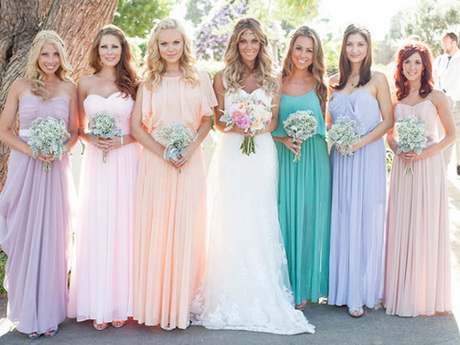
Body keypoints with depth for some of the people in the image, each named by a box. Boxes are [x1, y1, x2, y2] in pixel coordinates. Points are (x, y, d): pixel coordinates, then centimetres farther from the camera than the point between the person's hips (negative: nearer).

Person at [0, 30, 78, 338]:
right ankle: (28, 313, 17)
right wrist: (31, 150, -13)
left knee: (53, 240, 5)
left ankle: (50, 313, 19)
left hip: (57, 169, 1)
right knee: (25, 238, 3)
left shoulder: (69, 88, 6)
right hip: (25, 168, -1)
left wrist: (60, 149, -9)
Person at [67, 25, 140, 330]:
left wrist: (122, 140, -12)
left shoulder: (133, 83, 4)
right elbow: (79, 128, 13)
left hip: (126, 161, -1)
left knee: (123, 227, 0)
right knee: (96, 228, 1)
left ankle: (120, 303, 11)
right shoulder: (86, 83, 8)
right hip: (96, 161, 1)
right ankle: (97, 303, 11)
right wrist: (92, 140, -6)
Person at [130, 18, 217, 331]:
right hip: (156, 161, 0)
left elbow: (207, 121, 8)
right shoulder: (149, 82, 7)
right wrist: (163, 152, -11)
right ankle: (157, 303, 10)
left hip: (190, 161, 0)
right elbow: (136, 126, 2)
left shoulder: (199, 78, 7)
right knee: (156, 228, 0)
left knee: (187, 229, 2)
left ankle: (182, 304, 12)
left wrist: (190, 149, -9)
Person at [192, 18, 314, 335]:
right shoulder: (223, 78, 6)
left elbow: (274, 122, 6)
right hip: (231, 154, -1)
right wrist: (238, 127, -18)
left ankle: (261, 294, 12)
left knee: (261, 223, 2)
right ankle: (232, 296, 8)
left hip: (262, 156, 1)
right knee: (231, 223, -1)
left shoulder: (271, 79, 9)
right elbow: (218, 121, 3)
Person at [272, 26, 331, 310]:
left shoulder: (319, 85, 5)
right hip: (283, 158, 0)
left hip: (313, 159, 1)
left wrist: (305, 136, -8)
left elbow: (324, 125, 8)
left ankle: (305, 288, 18)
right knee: (284, 219, 3)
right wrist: (284, 139, -12)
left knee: (309, 219, 4)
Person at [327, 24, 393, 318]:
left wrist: (361, 142, -14)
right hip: (340, 158, 4)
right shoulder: (335, 82, 12)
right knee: (341, 219, 5)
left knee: (365, 220, -1)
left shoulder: (377, 79, 1)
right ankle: (341, 287, 15)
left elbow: (388, 120, -3)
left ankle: (361, 293, 8)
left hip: (368, 157, -4)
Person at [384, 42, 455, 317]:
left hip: (428, 166, -3)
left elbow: (451, 134, -1)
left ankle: (427, 294, 15)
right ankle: (402, 291, 19)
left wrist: (426, 153, -14)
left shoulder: (436, 96, -2)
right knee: (401, 227, 6)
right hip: (402, 166, 4)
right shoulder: (396, 97, 9)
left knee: (427, 227, 1)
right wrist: (397, 149, -5)